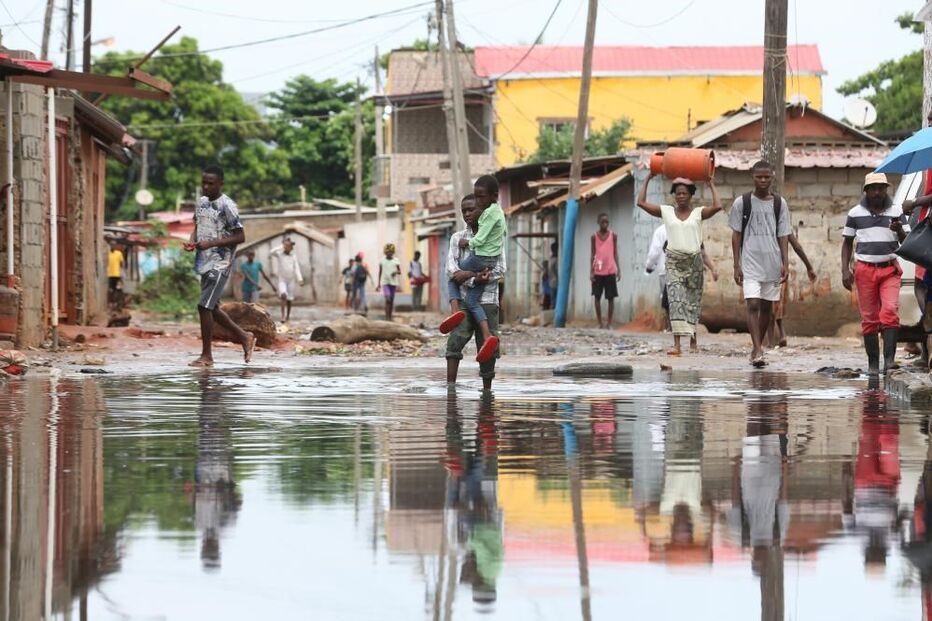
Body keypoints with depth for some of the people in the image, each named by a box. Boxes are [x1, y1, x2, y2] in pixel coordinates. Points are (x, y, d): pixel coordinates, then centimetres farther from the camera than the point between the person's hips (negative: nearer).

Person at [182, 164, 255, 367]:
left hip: (220, 264, -8)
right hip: (205, 262, 9)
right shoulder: (201, 202, 11)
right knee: (211, 307, 14)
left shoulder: (227, 206, -13)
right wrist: (192, 242, -1)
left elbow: (240, 237, -14)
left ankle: (206, 356, -4)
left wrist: (211, 243, -22)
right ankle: (244, 337, 30)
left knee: (204, 306, -12)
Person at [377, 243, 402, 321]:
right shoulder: (382, 260, 3)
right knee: (388, 299, -17)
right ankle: (387, 317, -17)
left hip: (393, 282, 2)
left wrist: (396, 272, -19)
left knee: (391, 300, 6)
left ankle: (390, 317, 15)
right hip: (385, 282, -2)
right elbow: (380, 272, 10)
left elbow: (400, 272, 4)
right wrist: (379, 283, 9)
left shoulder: (396, 260, 3)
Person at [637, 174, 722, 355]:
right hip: (673, 262, -1)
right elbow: (641, 202, 4)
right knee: (676, 300, -14)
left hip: (694, 261, 1)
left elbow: (717, 206, -12)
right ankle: (677, 343, -23)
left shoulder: (698, 213, 4)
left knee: (693, 302, 8)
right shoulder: (666, 212, 6)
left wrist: (711, 185, -2)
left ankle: (693, 340, 24)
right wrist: (648, 180, 6)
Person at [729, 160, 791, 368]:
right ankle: (758, 352, -20)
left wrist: (785, 263, -1)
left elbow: (783, 236, 8)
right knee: (753, 305, -14)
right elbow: (736, 235, 3)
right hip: (750, 262, -3)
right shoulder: (742, 202, 2)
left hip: (772, 263, 3)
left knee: (767, 307, 9)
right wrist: (737, 265, -2)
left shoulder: (779, 204, 7)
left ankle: (757, 347, 22)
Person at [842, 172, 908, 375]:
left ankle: (889, 359, -23)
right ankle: (873, 363, 5)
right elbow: (847, 243, 11)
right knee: (869, 318, 0)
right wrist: (845, 270, 1)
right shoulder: (856, 213, 6)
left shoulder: (896, 211, 6)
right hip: (865, 270, 1)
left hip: (889, 269, 0)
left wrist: (899, 230, -18)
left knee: (890, 311, -18)